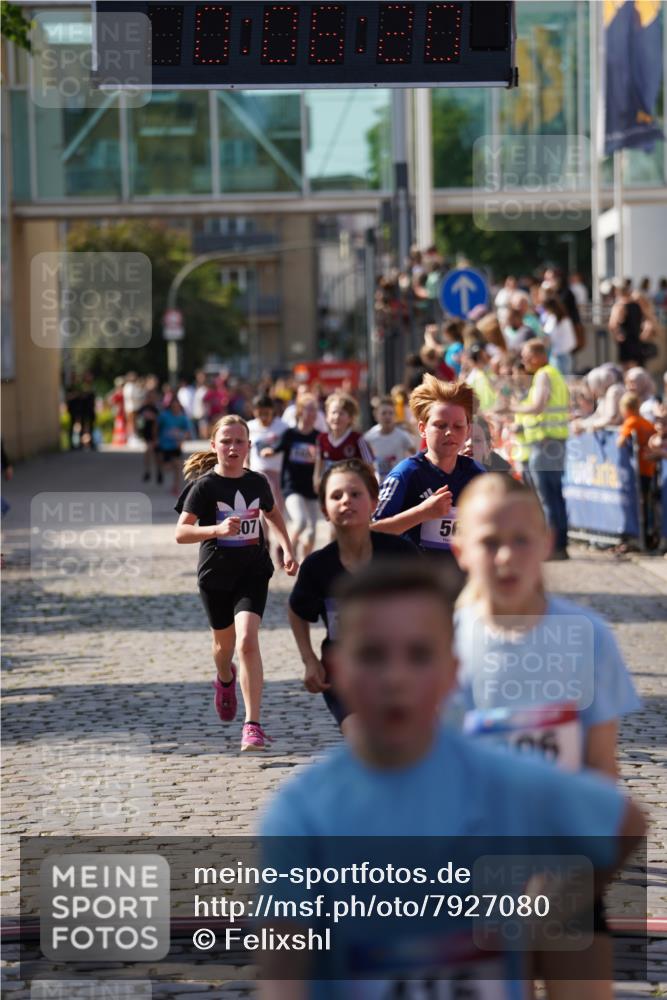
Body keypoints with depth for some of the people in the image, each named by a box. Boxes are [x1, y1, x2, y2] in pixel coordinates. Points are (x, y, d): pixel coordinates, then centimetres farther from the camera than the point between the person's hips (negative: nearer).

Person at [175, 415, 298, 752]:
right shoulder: (204, 486, -12)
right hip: (215, 575, 0)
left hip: (253, 572, 0)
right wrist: (217, 528, -36)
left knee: (247, 641, -18)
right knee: (224, 642, 19)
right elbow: (181, 533, -20)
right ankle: (225, 680, 57)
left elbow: (272, 512, 22)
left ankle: (253, 725, -18)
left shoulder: (258, 483, -1)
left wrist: (287, 548, 13)